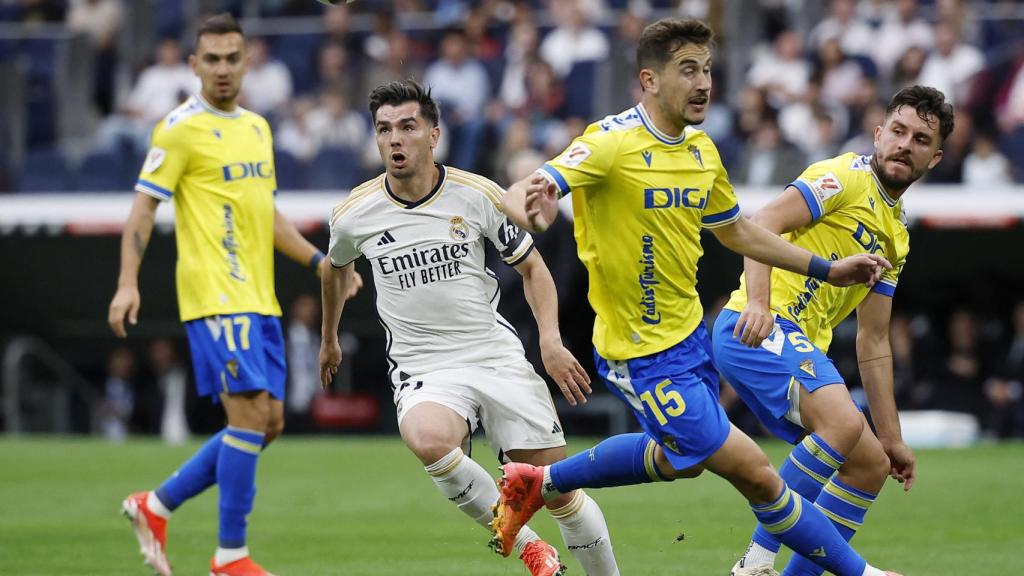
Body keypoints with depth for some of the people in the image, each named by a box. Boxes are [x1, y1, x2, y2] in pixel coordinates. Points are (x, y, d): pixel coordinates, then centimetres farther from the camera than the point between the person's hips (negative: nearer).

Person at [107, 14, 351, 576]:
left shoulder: (257, 127, 16)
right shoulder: (180, 129, -6)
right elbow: (143, 207, -8)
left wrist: (317, 261, 17)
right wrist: (128, 283, -18)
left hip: (260, 297, 8)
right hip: (214, 294, -8)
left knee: (267, 421, 6)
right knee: (249, 414, -14)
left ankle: (156, 507, 18)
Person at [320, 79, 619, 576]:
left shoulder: (477, 195, -4)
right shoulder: (354, 214, -2)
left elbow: (532, 268, 7)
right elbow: (337, 268, 22)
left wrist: (550, 339, -8)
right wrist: (329, 340, 34)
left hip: (498, 358, 1)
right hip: (423, 372, -1)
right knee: (427, 440, -35)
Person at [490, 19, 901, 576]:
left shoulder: (702, 150, 4)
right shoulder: (613, 142, -20)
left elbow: (736, 231, 20)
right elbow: (519, 194, -29)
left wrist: (828, 269, 16)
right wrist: (531, 205, -54)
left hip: (689, 334, 9)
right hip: (643, 353, -9)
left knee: (680, 459, 29)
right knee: (755, 475, -8)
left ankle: (538, 482, 41)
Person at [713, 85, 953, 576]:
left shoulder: (897, 236, 24)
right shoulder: (848, 177, -2)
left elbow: (873, 342, 26)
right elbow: (763, 223, -16)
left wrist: (891, 437, 23)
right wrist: (757, 303, -31)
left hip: (804, 344, 10)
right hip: (758, 328, -10)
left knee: (872, 465, 9)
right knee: (844, 422, -30)